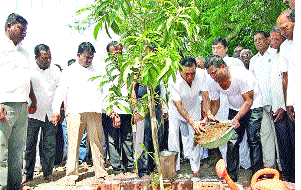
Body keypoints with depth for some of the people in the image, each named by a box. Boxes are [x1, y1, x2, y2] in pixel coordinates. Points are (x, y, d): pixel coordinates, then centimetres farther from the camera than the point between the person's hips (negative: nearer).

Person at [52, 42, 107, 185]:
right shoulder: (69, 71, 15)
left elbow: (103, 91, 23)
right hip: (75, 112, -2)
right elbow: (60, 91, 10)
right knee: (73, 143, -5)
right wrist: (56, 111, 0)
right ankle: (71, 175, 0)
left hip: (94, 111, 2)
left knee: (97, 141, -1)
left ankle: (100, 171, 7)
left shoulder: (96, 71, 21)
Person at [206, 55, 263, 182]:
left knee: (253, 140, -12)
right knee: (232, 141, -3)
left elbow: (248, 101, -26)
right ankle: (231, 176, 6)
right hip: (234, 109, 5)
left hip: (252, 108, -5)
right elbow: (215, 104, 0)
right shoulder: (213, 82, -13)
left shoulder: (241, 75, -30)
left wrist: (237, 118, -37)